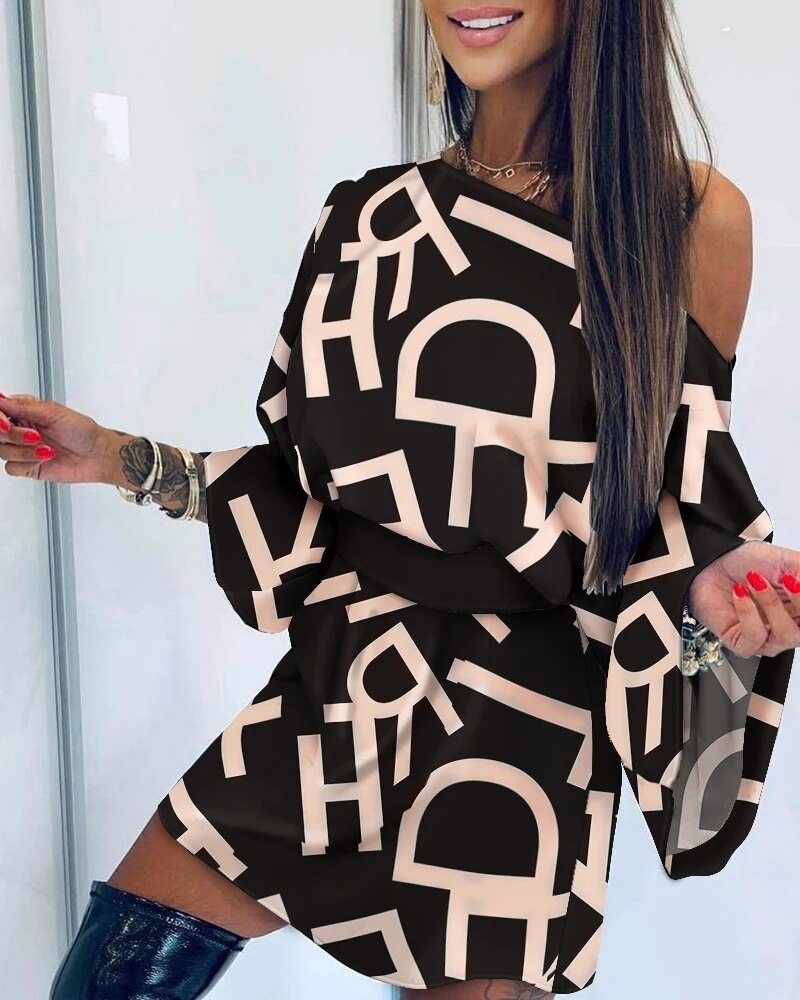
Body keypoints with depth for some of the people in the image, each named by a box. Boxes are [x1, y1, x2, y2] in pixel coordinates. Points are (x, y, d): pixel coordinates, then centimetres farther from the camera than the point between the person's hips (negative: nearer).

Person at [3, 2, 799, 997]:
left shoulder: (693, 220, -6)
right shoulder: (369, 217, 5)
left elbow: (662, 511, 0)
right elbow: (318, 486, 10)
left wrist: (706, 591, -20)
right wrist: (129, 463, 6)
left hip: (517, 722, -3)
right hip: (338, 696, 4)